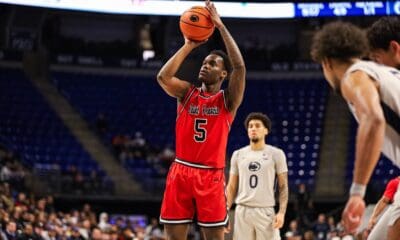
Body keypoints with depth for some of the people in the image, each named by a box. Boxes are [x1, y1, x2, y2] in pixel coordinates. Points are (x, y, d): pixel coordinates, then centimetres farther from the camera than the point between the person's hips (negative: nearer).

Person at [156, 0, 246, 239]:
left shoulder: (228, 99, 2)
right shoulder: (187, 93, 9)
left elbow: (240, 67, -15)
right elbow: (163, 77, -10)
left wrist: (220, 26, -14)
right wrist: (188, 46, -6)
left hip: (211, 175, -2)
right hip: (180, 172, 2)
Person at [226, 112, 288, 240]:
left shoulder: (276, 154, 1)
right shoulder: (238, 155, 10)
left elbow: (283, 186, 0)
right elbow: (231, 187, 13)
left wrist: (282, 212, -12)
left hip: (266, 211, -3)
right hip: (242, 210, 3)